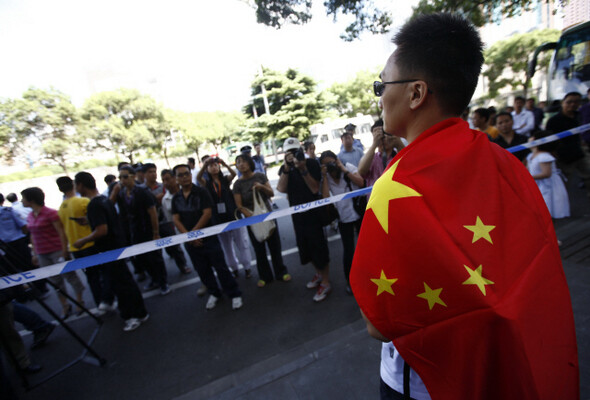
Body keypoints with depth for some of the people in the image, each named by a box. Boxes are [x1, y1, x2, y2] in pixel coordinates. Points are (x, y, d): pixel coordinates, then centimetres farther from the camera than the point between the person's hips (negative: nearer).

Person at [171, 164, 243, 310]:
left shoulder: (201, 192, -5)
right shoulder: (176, 198, 7)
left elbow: (207, 213, -13)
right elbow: (176, 219, 2)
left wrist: (194, 232, -15)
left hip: (208, 237, -4)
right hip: (190, 242, 4)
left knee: (220, 267, -2)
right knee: (202, 270, 14)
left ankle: (234, 294, 12)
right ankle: (214, 293, 33)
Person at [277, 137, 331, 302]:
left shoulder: (311, 163, -10)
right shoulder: (285, 168, 2)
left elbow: (315, 189, -19)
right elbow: (282, 189, -14)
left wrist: (303, 169, -25)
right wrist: (287, 168, -22)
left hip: (313, 212, -5)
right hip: (297, 214, 5)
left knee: (319, 247, 1)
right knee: (306, 247, 17)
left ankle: (325, 283, 19)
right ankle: (319, 274, 41)